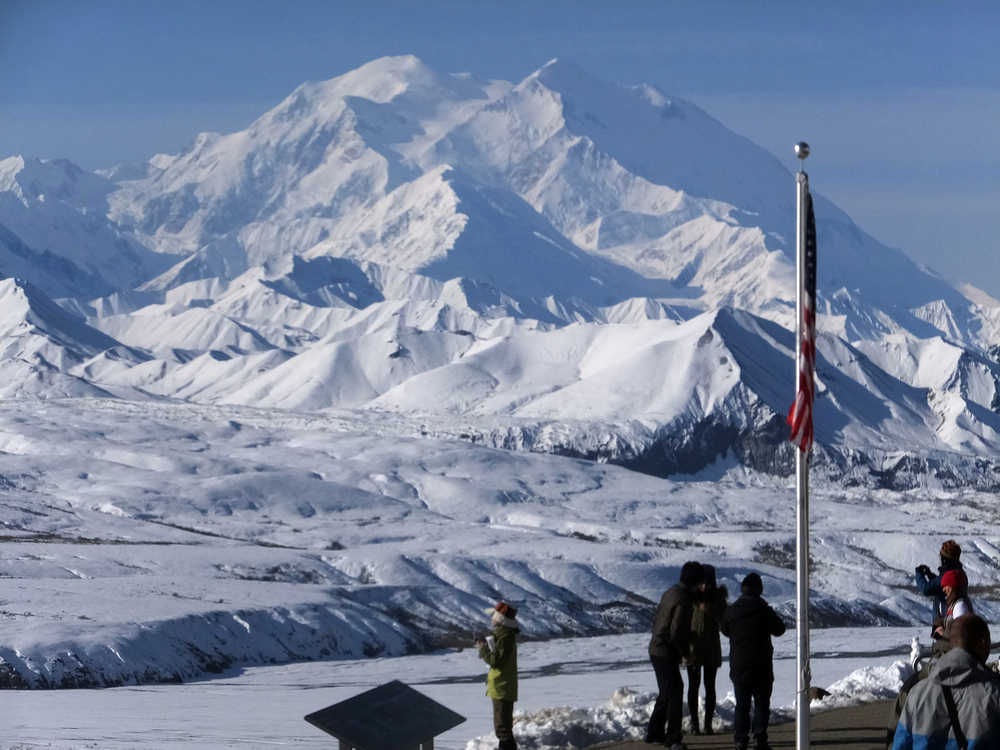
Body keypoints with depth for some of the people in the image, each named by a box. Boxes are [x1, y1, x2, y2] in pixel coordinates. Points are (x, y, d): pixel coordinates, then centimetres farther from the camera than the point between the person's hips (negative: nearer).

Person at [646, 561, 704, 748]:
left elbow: (656, 620, 18)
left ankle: (654, 733, 25)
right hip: (667, 654, -10)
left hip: (656, 650, 10)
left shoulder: (670, 593, 8)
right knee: (674, 693, -5)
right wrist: (686, 653, -8)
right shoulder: (683, 601, -21)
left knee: (666, 693, 19)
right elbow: (676, 634, -24)